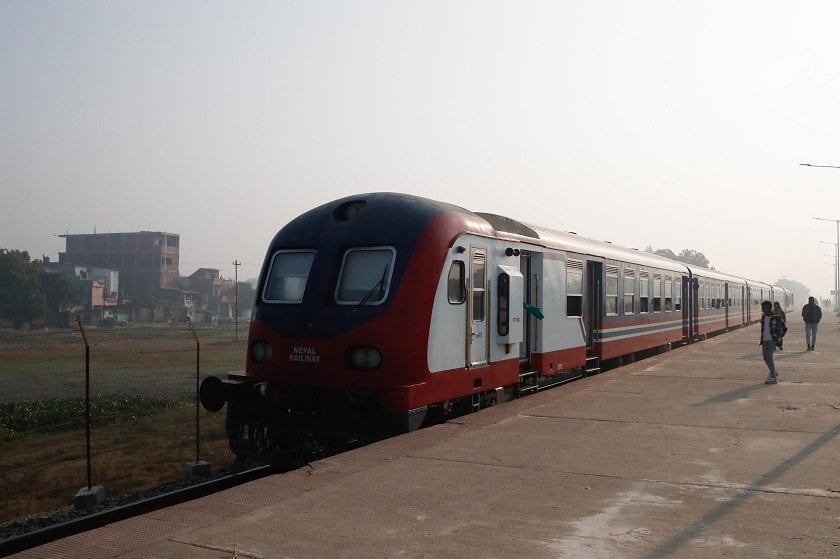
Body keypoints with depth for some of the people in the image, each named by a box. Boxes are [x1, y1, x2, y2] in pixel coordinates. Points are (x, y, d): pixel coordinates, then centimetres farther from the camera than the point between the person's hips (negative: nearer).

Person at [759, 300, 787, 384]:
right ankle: (774, 372, 36)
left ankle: (773, 378, -8)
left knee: (768, 357, -16)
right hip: (765, 340, 7)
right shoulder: (763, 317, 6)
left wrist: (779, 338, -2)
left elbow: (784, 328, -1)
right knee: (765, 357, 11)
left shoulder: (776, 318, -12)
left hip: (772, 340, -7)